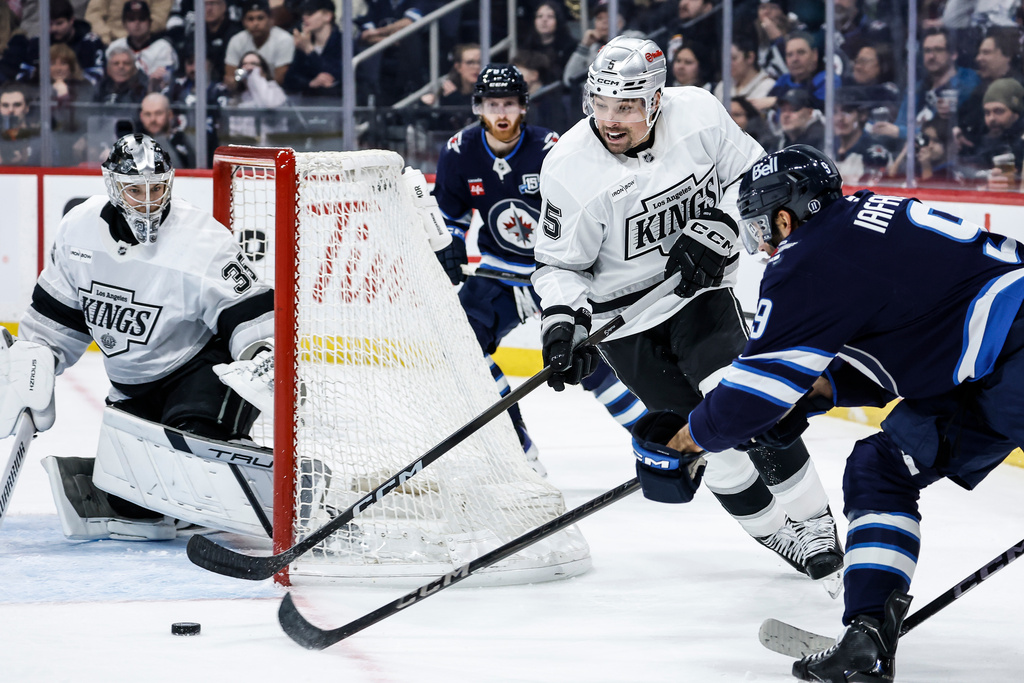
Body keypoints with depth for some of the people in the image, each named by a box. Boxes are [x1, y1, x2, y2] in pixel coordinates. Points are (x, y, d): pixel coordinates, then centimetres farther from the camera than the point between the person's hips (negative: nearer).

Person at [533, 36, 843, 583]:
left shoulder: (698, 114, -15)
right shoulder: (570, 169, -20)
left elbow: (748, 172, 1)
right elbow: (560, 263, -8)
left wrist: (719, 225, -15)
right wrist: (562, 322, -24)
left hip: (700, 289, 1)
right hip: (625, 317, -1)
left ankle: (809, 516, -5)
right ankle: (770, 529, 15)